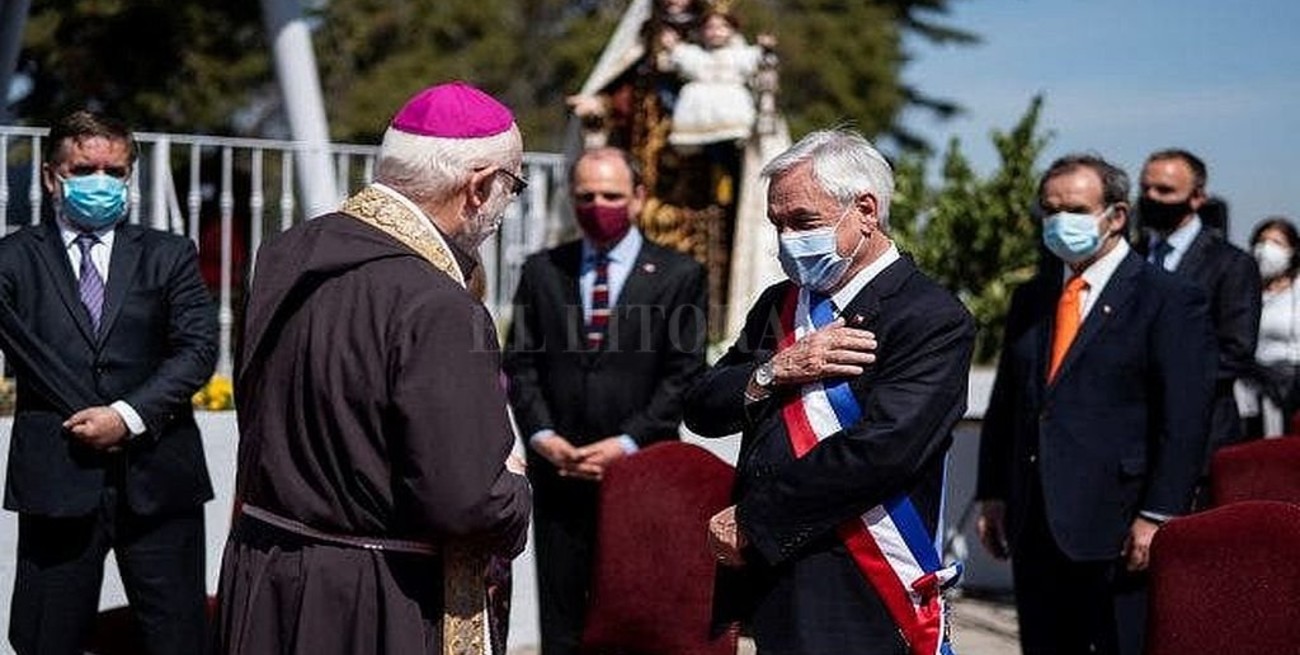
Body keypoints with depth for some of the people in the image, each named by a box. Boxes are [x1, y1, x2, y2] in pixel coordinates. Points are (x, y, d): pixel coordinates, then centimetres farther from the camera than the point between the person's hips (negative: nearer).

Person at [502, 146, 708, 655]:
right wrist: (543, 437, -6)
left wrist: (626, 443, -12)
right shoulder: (541, 271, 11)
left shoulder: (679, 276, 3)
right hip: (558, 473, 2)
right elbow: (520, 363, 9)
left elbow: (684, 374, -3)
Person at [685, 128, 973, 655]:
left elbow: (880, 450, -21)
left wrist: (751, 521, -14)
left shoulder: (932, 320, -10)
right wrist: (776, 370, -11)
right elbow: (702, 410, 9)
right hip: (770, 591, 6)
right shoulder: (779, 306, 14)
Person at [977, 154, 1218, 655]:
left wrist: (1157, 516, -16)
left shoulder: (1170, 300, -4)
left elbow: (1184, 421, -10)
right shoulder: (1030, 298, 14)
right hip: (1034, 529, 6)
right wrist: (992, 494, 9)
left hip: (1119, 532, -6)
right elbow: (1004, 403, 16)